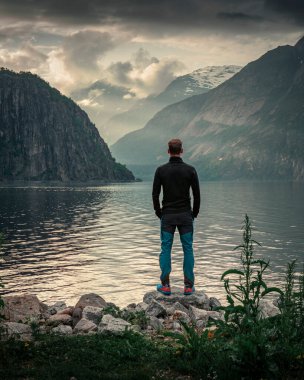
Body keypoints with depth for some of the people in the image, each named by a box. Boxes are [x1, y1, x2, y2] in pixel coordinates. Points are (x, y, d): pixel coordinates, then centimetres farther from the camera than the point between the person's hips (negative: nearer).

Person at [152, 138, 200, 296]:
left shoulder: (161, 170, -3)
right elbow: (197, 194, -3)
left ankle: (165, 285, 6)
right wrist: (194, 213, 10)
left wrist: (159, 212, 10)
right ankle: (188, 286, 6)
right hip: (185, 215, 0)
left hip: (167, 215, 0)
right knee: (188, 249, 5)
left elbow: (155, 194, -3)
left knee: (165, 249, 5)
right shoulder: (190, 170, -4)